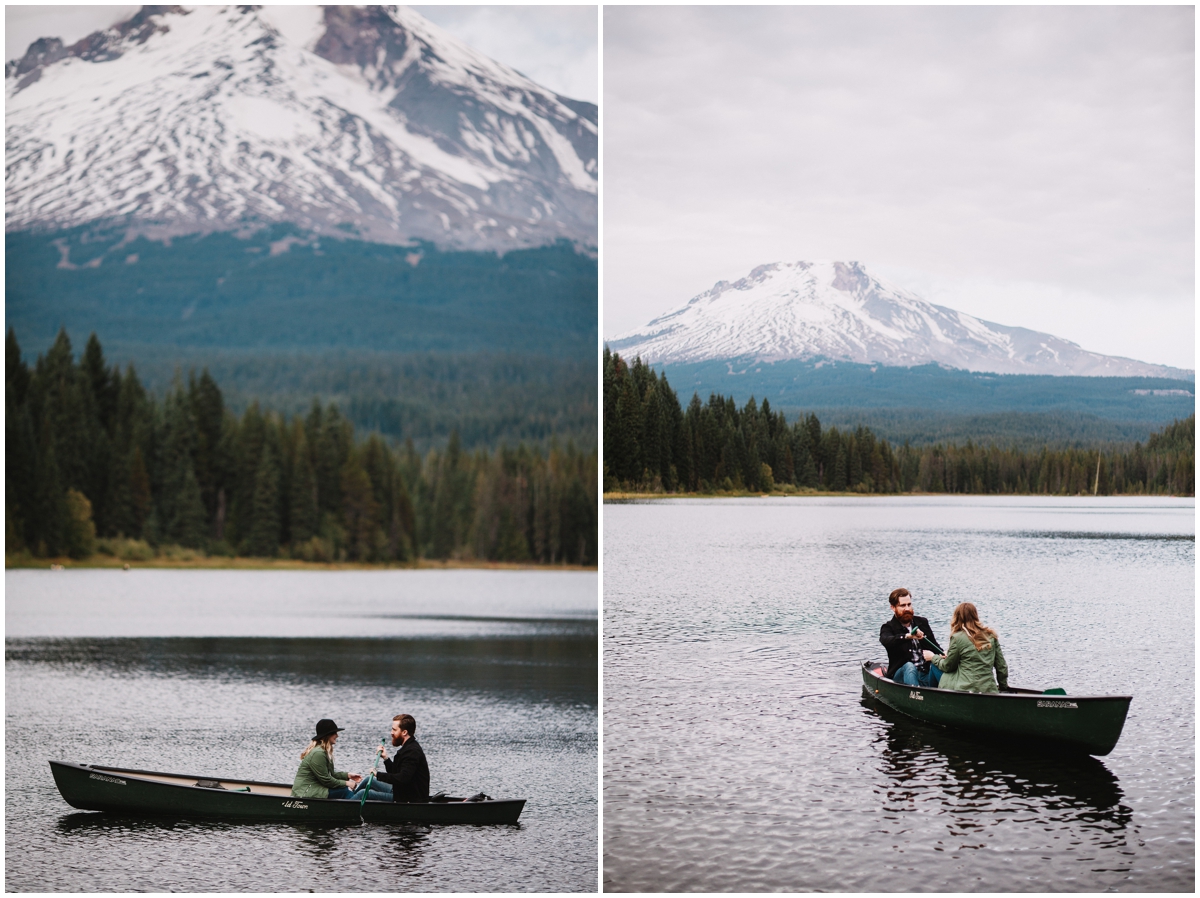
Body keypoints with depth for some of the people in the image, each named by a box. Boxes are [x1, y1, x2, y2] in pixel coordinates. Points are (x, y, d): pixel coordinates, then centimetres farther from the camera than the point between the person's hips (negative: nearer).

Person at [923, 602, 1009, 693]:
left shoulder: (957, 638, -7)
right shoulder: (991, 636, 6)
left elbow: (947, 666, 6)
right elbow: (1002, 666, 9)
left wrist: (933, 657, 24)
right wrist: (1003, 687, 23)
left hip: (964, 689, -5)